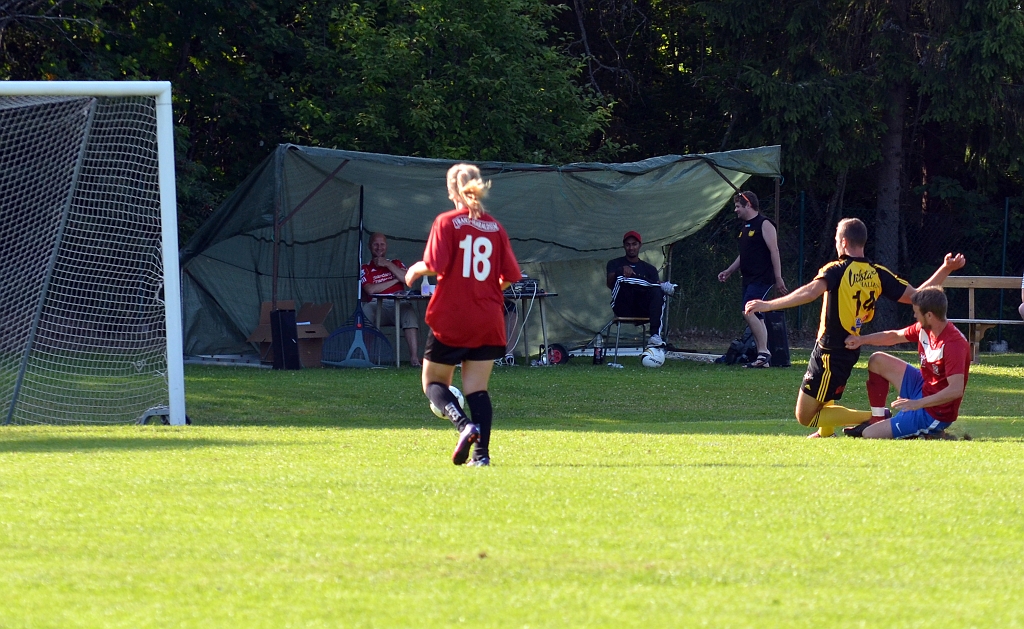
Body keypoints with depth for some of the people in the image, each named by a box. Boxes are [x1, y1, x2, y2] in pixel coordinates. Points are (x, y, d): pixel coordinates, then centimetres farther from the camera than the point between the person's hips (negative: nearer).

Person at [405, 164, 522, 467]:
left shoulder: (447, 223, -5)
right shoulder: (495, 227, 5)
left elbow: (435, 266, -16)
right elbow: (511, 274, 3)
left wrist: (416, 270, 4)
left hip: (451, 319, -3)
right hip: (489, 322, 3)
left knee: (434, 382, 10)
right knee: (477, 389, 7)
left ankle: (464, 425, -16)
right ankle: (481, 452, -5)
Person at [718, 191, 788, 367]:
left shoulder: (764, 224, -10)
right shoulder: (745, 227, 19)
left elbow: (774, 251, -14)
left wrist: (778, 278, -18)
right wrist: (729, 271, 22)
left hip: (762, 278, -10)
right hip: (749, 279, 10)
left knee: (749, 312, -20)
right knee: (756, 318, 7)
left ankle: (763, 352, -20)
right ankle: (762, 358, 8)